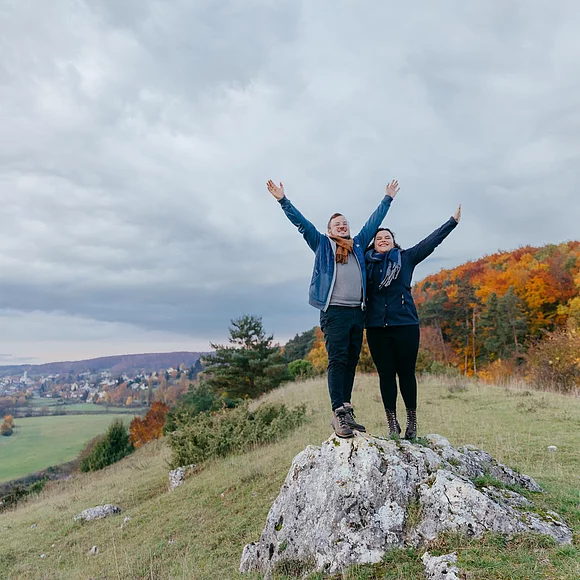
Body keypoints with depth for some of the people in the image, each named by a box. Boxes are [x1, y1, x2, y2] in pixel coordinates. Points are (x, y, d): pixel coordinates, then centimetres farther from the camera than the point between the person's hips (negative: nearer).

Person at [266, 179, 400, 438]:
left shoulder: (358, 244, 21)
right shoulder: (322, 244, 11)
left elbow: (374, 221, 30)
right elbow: (301, 222, 9)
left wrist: (387, 198, 39)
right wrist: (283, 200, 6)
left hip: (357, 312, 5)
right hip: (334, 312, -4)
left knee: (351, 363, 6)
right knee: (337, 361, -8)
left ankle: (347, 412, 11)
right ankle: (338, 413, -7)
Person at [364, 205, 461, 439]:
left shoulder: (406, 258, 10)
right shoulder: (366, 262, 11)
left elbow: (430, 242, 11)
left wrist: (453, 221, 11)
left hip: (405, 325, -1)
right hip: (377, 327, 1)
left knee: (406, 373, 4)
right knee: (386, 374, 4)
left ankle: (412, 421, 15)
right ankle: (392, 424, 11)